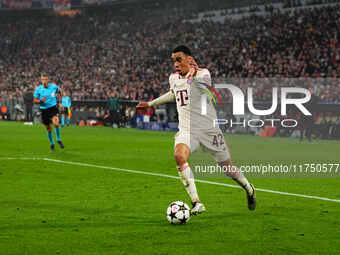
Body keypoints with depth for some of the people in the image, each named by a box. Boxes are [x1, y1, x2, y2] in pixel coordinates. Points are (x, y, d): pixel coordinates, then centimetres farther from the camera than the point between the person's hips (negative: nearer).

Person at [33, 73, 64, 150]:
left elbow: (59, 91, 19)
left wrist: (59, 96, 9)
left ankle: (58, 139, -2)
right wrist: (41, 101, -19)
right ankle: (51, 143, 30)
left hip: (53, 108, -1)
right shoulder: (38, 89, -6)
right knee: (48, 128, 8)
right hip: (44, 109, 1)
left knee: (56, 124, -25)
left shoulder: (53, 86, -4)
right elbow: (35, 100, -1)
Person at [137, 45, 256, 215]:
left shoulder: (202, 74, -11)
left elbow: (203, 78, -36)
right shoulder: (173, 78, 8)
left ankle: (248, 188, 41)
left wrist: (195, 72, -58)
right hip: (186, 130, 4)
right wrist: (151, 104, 34)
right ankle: (196, 203, -26)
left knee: (226, 166, 7)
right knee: (179, 156, -28)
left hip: (208, 129, -4)